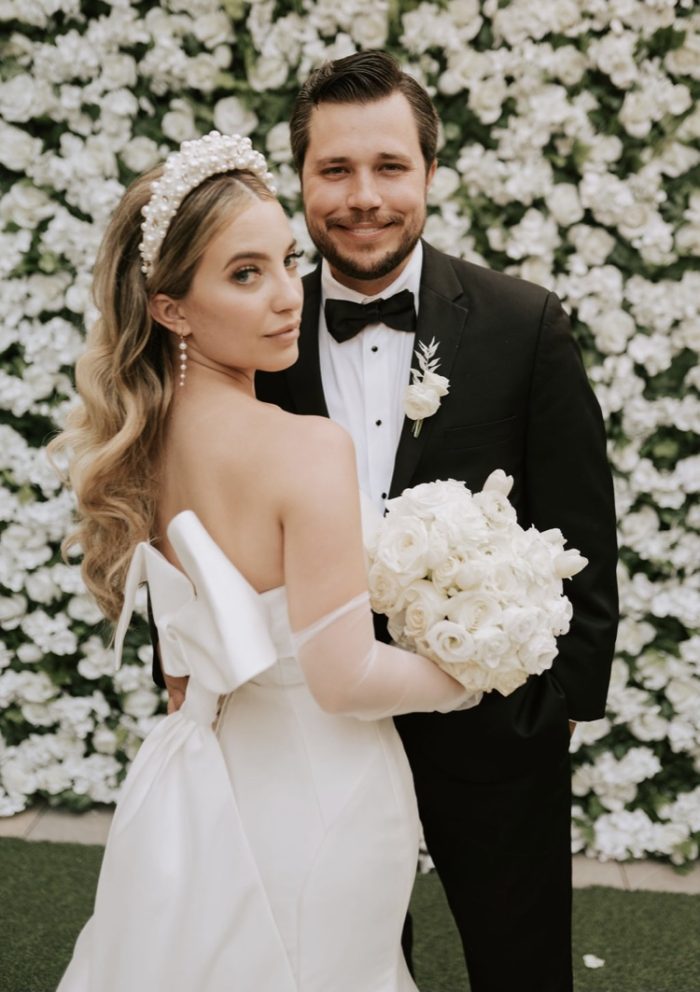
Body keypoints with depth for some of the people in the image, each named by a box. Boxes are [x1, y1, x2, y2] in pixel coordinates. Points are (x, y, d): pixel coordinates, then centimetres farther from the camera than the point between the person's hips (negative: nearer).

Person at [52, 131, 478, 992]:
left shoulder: (149, 438, -3)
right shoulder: (308, 446, -27)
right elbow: (345, 679, -24)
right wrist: (470, 675, -10)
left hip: (192, 785, 7)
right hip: (308, 795, -7)